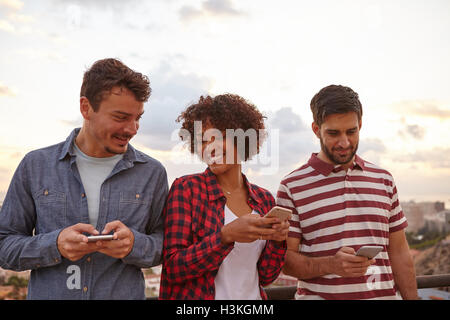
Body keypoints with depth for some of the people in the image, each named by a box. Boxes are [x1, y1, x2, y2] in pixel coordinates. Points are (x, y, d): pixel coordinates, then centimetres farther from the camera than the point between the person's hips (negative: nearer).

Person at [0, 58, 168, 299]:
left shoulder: (152, 173, -4)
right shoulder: (35, 166, -4)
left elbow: (167, 245, 0)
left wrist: (135, 244, -20)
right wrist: (54, 245, -18)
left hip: (126, 294, 0)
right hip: (47, 293, 1)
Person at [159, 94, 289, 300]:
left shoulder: (265, 199, -1)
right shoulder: (185, 188, -11)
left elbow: (265, 277, 2)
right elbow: (172, 269, -16)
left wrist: (276, 241, -15)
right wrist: (226, 235, -26)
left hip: (252, 295, 4)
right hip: (197, 296, -3)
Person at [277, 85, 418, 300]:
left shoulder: (383, 179, 8)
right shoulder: (292, 186, -7)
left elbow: (399, 251, 10)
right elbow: (285, 259, -9)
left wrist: (411, 297, 6)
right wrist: (331, 264, -23)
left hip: (384, 293, 4)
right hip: (319, 294, -3)